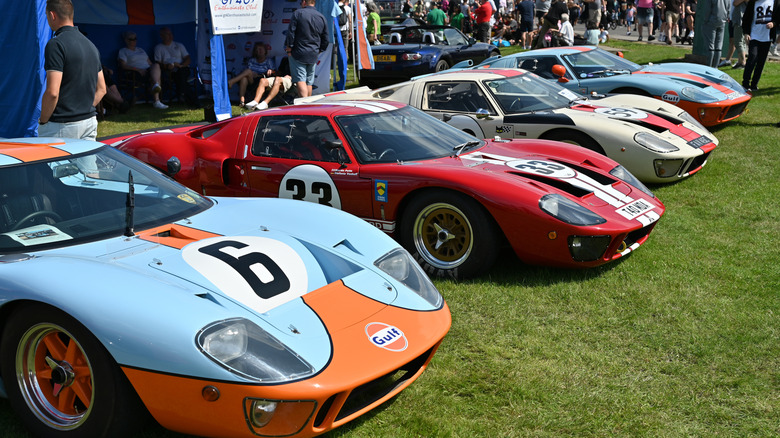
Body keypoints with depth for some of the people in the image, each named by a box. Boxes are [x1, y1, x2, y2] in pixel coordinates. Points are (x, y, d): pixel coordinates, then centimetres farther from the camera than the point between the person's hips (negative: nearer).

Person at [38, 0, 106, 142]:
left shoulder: (56, 44, -13)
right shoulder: (91, 45, 13)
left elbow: (52, 92, -20)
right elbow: (101, 89, 17)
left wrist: (42, 121, -7)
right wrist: (86, 110, 17)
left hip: (61, 126, -8)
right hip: (90, 122, 8)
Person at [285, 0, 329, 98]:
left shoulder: (298, 13, -7)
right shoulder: (321, 17, 7)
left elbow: (291, 32, -12)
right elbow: (326, 39, 10)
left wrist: (288, 49, -4)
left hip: (298, 53, -5)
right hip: (313, 55, 5)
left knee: (300, 80, -9)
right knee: (309, 81, 15)